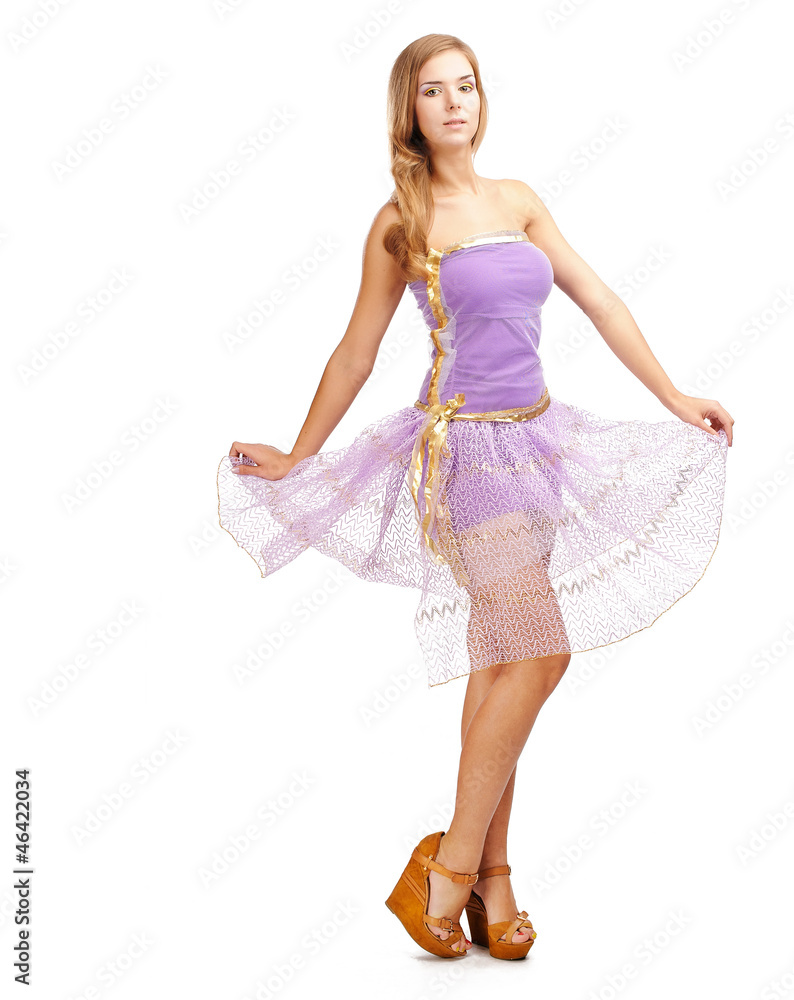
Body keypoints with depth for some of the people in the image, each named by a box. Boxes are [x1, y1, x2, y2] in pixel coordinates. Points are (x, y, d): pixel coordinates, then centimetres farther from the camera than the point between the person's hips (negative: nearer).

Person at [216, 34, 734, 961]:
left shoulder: (519, 200, 12)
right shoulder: (402, 221, -2)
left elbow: (601, 304, 14)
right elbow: (355, 354, 4)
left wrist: (675, 399, 13)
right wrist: (297, 457, 8)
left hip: (537, 439, 6)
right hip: (464, 444, -6)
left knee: (503, 661, 7)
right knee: (537, 651, -16)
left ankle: (488, 876, 16)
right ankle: (451, 865, -4)